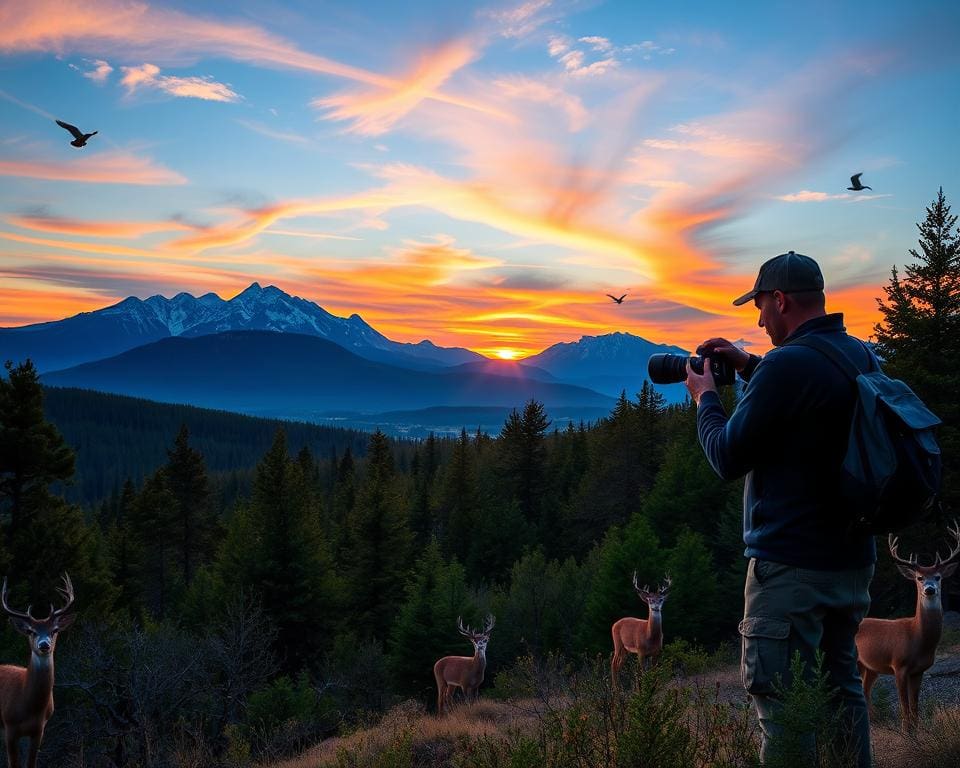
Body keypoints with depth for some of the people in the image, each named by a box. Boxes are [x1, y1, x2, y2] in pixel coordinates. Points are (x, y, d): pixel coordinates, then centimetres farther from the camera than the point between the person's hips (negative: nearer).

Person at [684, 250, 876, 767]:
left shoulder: (786, 365, -20)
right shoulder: (860, 356, 6)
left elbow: (728, 458, -14)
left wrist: (705, 398, 2)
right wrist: (750, 368, 17)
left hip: (791, 565, -9)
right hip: (853, 558, 9)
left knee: (784, 704, -3)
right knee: (842, 683, 20)